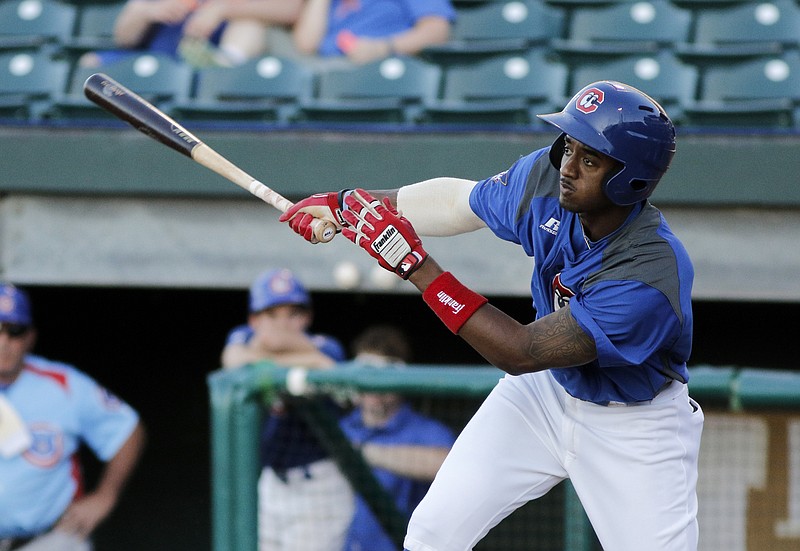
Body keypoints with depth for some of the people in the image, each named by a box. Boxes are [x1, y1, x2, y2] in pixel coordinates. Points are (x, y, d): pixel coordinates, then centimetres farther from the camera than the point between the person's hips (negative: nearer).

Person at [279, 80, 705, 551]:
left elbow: (518, 353, -34)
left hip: (632, 430, -5)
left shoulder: (653, 274, -38)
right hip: (547, 390, 5)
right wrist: (349, 204, 4)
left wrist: (415, 264, -35)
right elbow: (458, 201, 4)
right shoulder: (546, 179, -19)